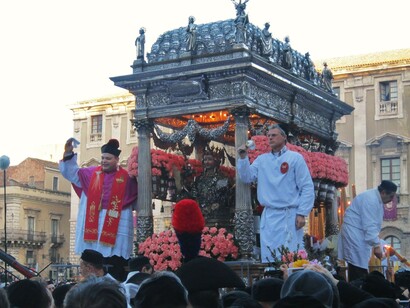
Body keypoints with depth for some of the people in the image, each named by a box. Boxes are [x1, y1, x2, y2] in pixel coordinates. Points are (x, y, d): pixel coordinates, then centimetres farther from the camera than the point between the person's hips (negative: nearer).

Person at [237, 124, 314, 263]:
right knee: (268, 257, 7)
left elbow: (307, 187, -4)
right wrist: (243, 157, -4)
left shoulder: (295, 158, 0)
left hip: (289, 215, -4)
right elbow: (247, 177, 9)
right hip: (268, 216, 4)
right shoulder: (262, 159, 13)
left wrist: (302, 213, -11)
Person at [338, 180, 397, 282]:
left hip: (358, 234, 10)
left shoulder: (376, 198, 10)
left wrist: (376, 242, 13)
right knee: (358, 266, -12)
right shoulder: (370, 200, -22)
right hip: (354, 233, -10)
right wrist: (376, 245, -24)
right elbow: (369, 225, -25)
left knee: (357, 267, 9)